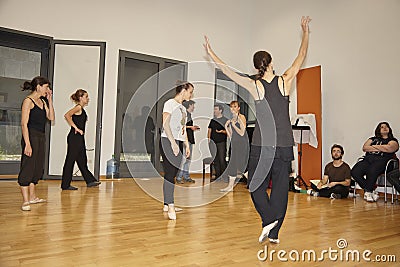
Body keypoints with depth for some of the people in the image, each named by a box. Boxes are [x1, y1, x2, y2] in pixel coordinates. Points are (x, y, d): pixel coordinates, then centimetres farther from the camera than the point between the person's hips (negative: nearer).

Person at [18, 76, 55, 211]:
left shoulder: (42, 101, 16)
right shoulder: (28, 101, -8)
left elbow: (51, 117, 9)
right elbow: (24, 124, -13)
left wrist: (50, 100, 7)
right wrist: (27, 144, -20)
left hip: (41, 137, 9)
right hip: (31, 136, -9)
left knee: (38, 168, 13)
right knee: (28, 168, -6)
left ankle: (32, 197, 25)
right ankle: (26, 201, -2)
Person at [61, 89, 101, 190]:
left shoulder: (81, 109, 15)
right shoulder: (78, 107, -12)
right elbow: (67, 115, -27)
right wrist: (76, 128, -24)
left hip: (79, 138, 10)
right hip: (74, 138, -10)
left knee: (82, 161, 14)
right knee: (70, 160, -1)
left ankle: (90, 180, 23)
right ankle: (65, 185, 7)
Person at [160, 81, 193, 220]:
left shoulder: (183, 108, 23)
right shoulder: (170, 103, -3)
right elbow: (165, 124, -12)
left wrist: (186, 145, 17)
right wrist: (173, 142, -19)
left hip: (178, 142, 8)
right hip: (168, 141, -8)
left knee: (172, 174, 6)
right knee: (170, 173, -14)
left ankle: (167, 204, 11)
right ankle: (170, 206, -16)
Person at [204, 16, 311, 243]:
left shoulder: (255, 86, -5)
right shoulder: (285, 81, 0)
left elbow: (227, 70, 0)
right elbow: (301, 56, 13)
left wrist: (212, 55, 12)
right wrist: (305, 31, 26)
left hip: (262, 144, -2)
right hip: (284, 144, 2)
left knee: (257, 184, 14)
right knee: (280, 186, 9)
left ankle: (268, 220, -4)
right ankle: (274, 233, 16)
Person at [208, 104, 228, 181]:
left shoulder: (225, 120, 0)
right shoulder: (212, 120, 14)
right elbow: (209, 130, 18)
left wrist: (222, 131, -20)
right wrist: (209, 138, 4)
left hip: (221, 142, -5)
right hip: (213, 142, 5)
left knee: (222, 160, -6)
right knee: (215, 160, 7)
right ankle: (217, 176, 15)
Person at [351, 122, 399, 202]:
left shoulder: (393, 141, 19)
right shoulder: (373, 139, 28)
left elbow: (389, 148, -5)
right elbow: (364, 148, 11)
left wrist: (374, 146, 7)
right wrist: (381, 148, 3)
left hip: (381, 160, -3)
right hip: (368, 159, 4)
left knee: (372, 171, -39)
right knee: (355, 172, -26)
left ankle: (368, 192, -18)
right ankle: (372, 192, -15)